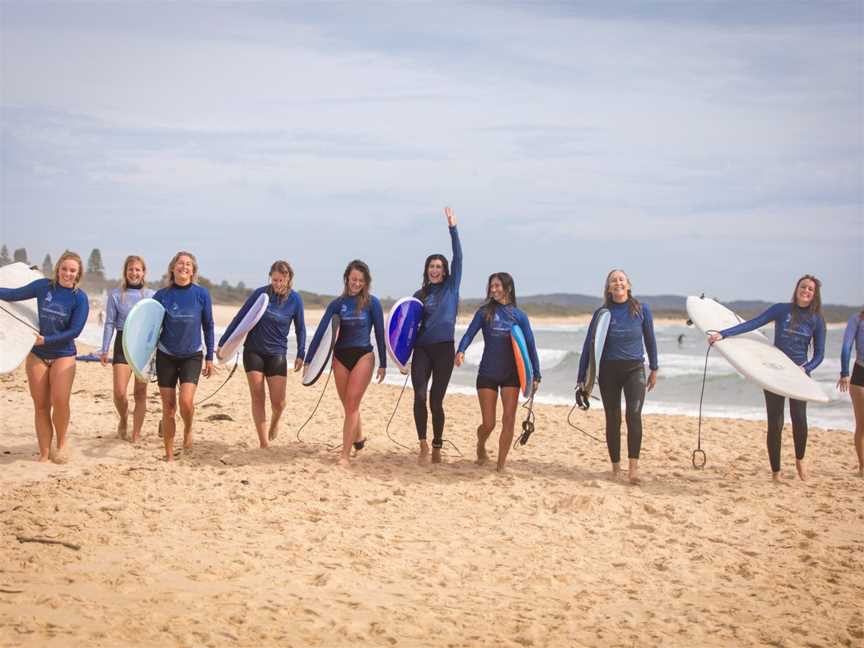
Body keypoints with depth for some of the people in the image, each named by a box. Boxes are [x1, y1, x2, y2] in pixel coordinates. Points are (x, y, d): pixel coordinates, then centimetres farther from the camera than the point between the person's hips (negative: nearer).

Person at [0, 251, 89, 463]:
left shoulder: (79, 298, -7)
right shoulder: (43, 286, 0)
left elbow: (75, 330, -11)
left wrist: (47, 340, -16)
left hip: (63, 355, -2)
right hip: (37, 354, 2)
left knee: (60, 401, -18)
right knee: (40, 406, 3)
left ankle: (61, 445, 6)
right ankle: (44, 454, 10)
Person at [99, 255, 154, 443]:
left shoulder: (151, 295, 5)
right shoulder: (116, 295, 3)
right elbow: (109, 323, 3)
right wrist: (104, 350, -1)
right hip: (123, 343, -1)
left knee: (140, 393, 4)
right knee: (119, 392, -10)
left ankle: (136, 434, 12)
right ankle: (123, 419, 21)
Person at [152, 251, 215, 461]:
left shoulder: (201, 294, -4)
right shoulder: (162, 295, -3)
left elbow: (208, 326, 4)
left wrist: (209, 357, 3)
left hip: (192, 356, -1)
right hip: (166, 356, 1)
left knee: (186, 401, -19)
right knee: (168, 408, 2)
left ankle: (188, 429, 15)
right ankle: (169, 456, 14)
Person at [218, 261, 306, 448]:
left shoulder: (295, 299, -3)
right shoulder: (260, 293, -7)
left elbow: (300, 329, 8)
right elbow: (240, 318, -1)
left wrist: (301, 354, 4)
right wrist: (223, 343, -1)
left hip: (277, 354, 0)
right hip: (253, 351, 0)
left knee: (278, 402, -3)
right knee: (257, 398, -2)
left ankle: (274, 421, 32)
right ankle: (264, 443, 4)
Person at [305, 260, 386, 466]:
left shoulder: (372, 302, -1)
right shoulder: (337, 304, 5)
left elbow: (380, 333, 1)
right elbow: (321, 331, 3)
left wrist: (383, 364, 0)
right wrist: (308, 360, -2)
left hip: (363, 356, -3)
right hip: (340, 357, 3)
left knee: (351, 405, -10)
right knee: (349, 406, 11)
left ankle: (345, 455, -10)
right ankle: (358, 437, 38)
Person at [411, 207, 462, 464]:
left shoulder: (452, 287, 6)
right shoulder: (419, 295, 11)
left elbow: (458, 258, -3)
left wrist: (453, 229, -8)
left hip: (444, 348, -1)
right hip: (422, 349, 2)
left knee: (436, 401, 1)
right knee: (420, 396, -15)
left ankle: (437, 448, 13)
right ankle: (423, 445, -6)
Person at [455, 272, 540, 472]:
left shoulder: (519, 316, 3)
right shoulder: (485, 312, 1)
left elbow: (530, 346, 2)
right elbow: (469, 334, -9)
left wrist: (536, 375, -2)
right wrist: (461, 351, -30)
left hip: (511, 374, 1)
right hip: (487, 373, -1)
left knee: (509, 421, -6)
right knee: (488, 424, 1)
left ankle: (501, 465, 4)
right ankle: (480, 445, 35)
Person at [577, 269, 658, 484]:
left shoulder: (642, 310, 0)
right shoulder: (602, 313, 0)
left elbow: (650, 340, 11)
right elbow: (589, 344, 4)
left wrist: (654, 369, 14)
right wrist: (582, 377, 3)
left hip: (635, 369, -1)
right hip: (608, 371, 1)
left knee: (634, 414, -18)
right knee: (612, 419, 5)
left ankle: (633, 466, -20)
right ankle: (615, 467, 15)